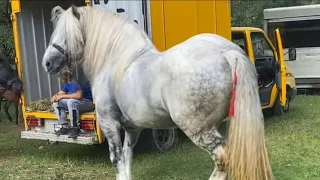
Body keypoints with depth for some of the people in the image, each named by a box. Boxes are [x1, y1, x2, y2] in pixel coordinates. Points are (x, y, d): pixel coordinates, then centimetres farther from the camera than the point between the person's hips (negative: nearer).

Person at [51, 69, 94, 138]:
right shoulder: (67, 83, 5)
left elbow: (78, 95, -36)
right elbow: (60, 93, 13)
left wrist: (62, 96, -26)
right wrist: (55, 96, -13)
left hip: (88, 102, -9)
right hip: (75, 103, 9)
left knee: (71, 101, -36)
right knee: (56, 102, -1)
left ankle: (75, 128, -25)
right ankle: (65, 127, -4)